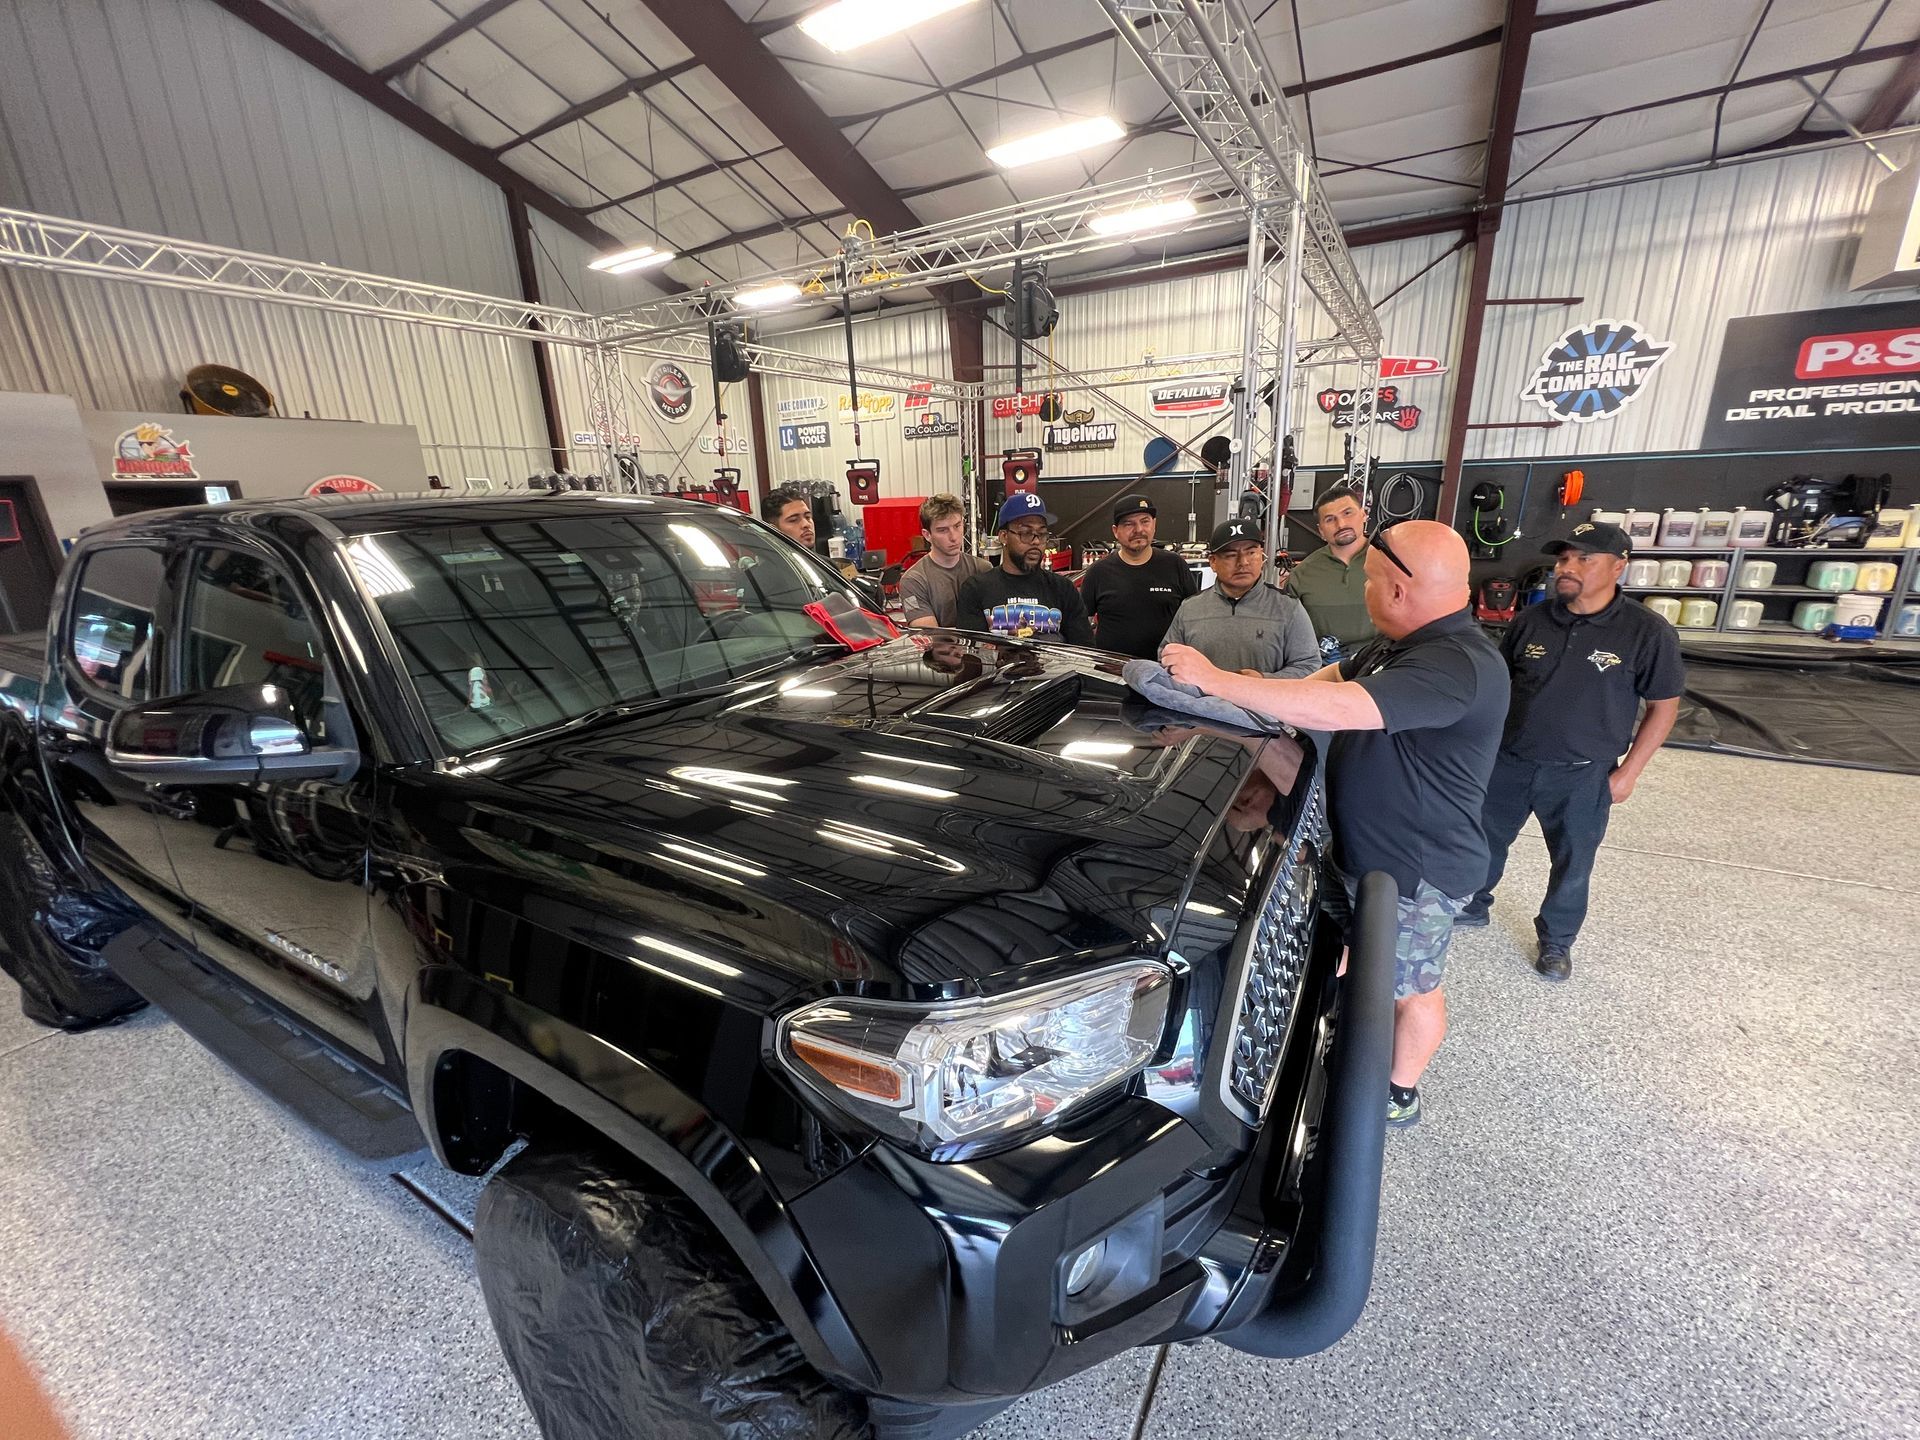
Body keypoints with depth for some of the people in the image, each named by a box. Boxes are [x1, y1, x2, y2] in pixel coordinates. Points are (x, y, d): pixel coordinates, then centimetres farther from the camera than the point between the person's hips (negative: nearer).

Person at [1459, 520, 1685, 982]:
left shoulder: (1647, 632, -11)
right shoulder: (1530, 620, -3)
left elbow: (1664, 706, -4)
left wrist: (1628, 771, -7)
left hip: (1582, 777, -2)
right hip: (1508, 763, 3)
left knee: (1572, 864, 13)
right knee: (1484, 841, 16)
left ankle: (1557, 941, 35)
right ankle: (1471, 906, 39)